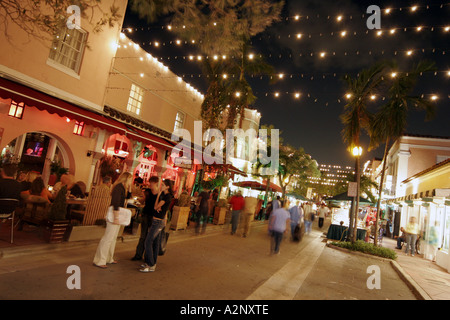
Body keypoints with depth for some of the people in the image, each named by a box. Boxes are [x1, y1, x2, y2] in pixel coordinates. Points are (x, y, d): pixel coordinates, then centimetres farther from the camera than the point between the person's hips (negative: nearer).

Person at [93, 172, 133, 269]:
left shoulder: (122, 188, 16)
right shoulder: (119, 187, -15)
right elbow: (116, 203, -24)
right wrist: (116, 217, -25)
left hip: (117, 216, 10)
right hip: (114, 216, -10)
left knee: (113, 238, 16)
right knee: (108, 238, -5)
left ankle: (109, 259, 27)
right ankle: (99, 261, 3)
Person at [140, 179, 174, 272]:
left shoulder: (167, 196, -18)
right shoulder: (163, 194, 11)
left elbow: (156, 207, -16)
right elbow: (158, 207, 14)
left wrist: (159, 194, -11)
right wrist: (158, 207, -9)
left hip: (158, 221, -10)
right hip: (158, 221, 10)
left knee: (148, 241, -9)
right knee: (155, 242, 15)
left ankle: (151, 266, -3)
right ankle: (153, 263, 24)